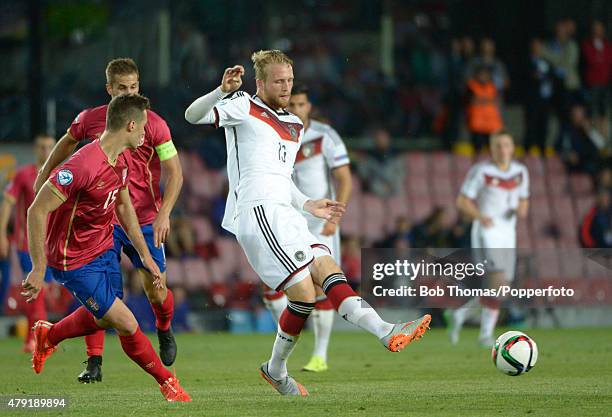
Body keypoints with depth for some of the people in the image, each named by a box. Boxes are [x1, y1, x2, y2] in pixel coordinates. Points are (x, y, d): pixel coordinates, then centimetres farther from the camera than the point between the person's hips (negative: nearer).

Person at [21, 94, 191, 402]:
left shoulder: (122, 160, -1)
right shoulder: (82, 166, -31)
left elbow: (124, 206, 16)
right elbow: (36, 211, -28)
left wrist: (145, 255, 15)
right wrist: (38, 269, -27)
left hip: (103, 250, 9)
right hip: (75, 261, -9)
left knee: (103, 319, 25)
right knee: (127, 325, -7)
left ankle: (48, 336, 51)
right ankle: (166, 382, 13)